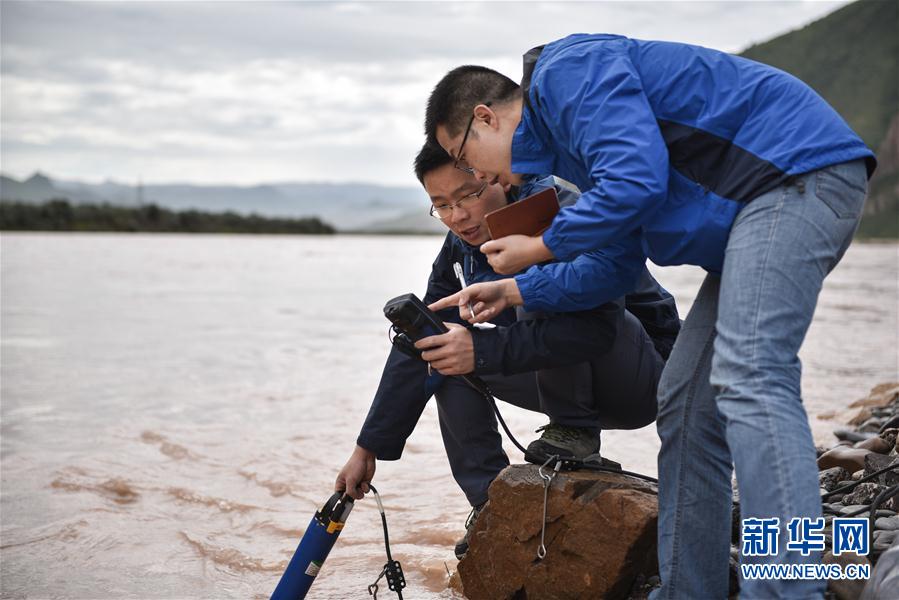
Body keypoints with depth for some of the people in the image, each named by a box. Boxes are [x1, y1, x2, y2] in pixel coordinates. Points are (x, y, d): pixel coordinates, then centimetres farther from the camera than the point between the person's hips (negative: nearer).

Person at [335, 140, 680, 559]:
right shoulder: (462, 247, -2)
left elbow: (597, 326, -39)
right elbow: (417, 348, 1)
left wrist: (481, 350, -44)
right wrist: (368, 449, -1)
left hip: (643, 376, -8)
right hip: (575, 382, 8)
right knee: (446, 356, 0)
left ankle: (573, 431, -16)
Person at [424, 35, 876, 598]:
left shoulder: (567, 71, -8)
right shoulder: (565, 135, 23)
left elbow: (637, 182, -22)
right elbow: (617, 269, 25)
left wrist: (537, 249, -7)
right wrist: (514, 291, 25)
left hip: (801, 170, -10)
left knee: (749, 377, -24)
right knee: (688, 404, 7)